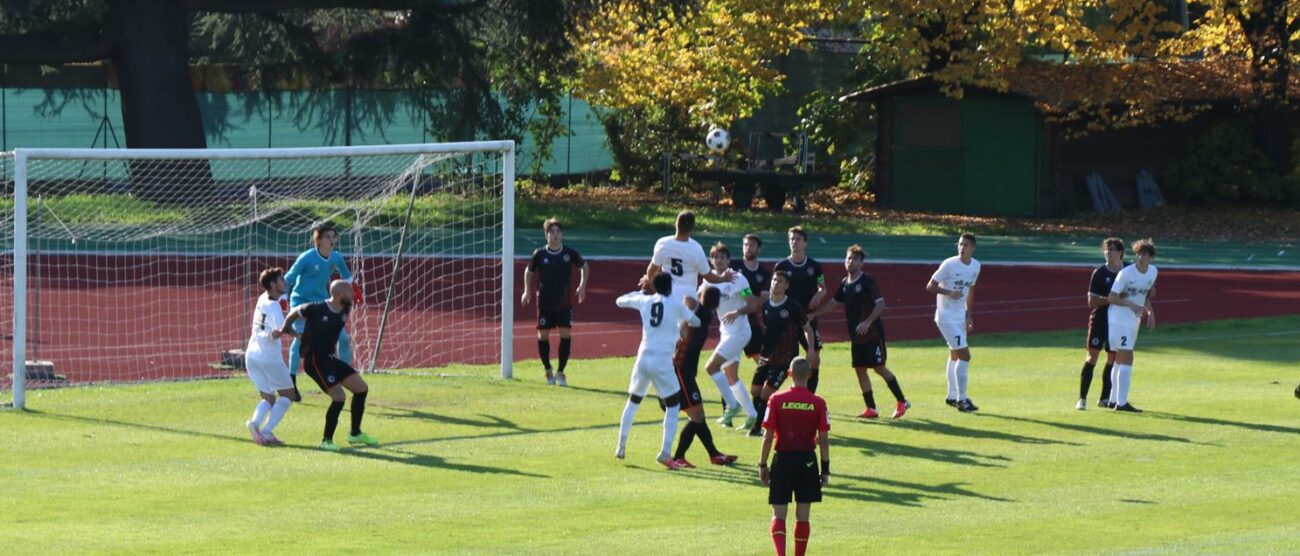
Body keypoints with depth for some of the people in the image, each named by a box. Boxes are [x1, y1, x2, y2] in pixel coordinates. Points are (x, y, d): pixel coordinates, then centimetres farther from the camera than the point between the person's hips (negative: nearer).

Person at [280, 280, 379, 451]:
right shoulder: (316, 309, -20)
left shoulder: (345, 310, 0)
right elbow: (294, 313, -2)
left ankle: (355, 434, 23)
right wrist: (285, 329, 14)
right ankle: (326, 440, -2)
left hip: (330, 358, 8)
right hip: (314, 360, -8)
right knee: (339, 397, -17)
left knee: (361, 388, 7)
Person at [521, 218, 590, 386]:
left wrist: (582, 286, 6)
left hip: (564, 301, 0)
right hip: (545, 301, 0)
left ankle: (561, 372, 5)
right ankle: (548, 371, 18)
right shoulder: (540, 254, -4)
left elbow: (584, 267, 16)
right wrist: (527, 291, 3)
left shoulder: (569, 253, -2)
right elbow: (529, 271, 12)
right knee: (543, 335, 1)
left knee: (565, 334, -7)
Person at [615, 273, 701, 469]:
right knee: (673, 405, 6)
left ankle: (621, 447, 23)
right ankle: (665, 453, -7)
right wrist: (682, 322, 33)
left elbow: (620, 301, 25)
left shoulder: (644, 301, 8)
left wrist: (640, 292, 39)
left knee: (633, 401, 22)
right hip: (663, 362, -4)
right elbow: (695, 322, 12)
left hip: (643, 358, 4)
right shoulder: (675, 305, -1)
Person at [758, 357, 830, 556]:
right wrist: (825, 468, 5)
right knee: (803, 515, 11)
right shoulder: (818, 403, -4)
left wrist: (763, 465, 3)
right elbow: (824, 439, -3)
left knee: (778, 515, 3)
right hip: (807, 460, 1)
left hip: (783, 459, -1)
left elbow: (768, 437, -6)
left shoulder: (777, 400, -6)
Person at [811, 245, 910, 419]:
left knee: (879, 367, -7)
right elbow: (834, 303, 23)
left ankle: (901, 402, 3)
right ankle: (871, 409, 10)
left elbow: (881, 304, -16)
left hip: (872, 334, -7)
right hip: (856, 336, 7)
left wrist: (868, 322, -24)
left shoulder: (867, 281, -11)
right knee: (860, 369, 5)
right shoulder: (845, 283, 10)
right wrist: (814, 314, 21)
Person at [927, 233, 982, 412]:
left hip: (961, 316, 7)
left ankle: (952, 396, 27)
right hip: (946, 315, -7)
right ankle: (961, 399, -9)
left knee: (955, 355, 16)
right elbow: (930, 286, -12)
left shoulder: (975, 266, 4)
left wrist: (969, 315, 14)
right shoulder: (949, 264, -16)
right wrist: (950, 293, -26)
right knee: (964, 355, -13)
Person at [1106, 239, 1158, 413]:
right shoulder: (1126, 273, -18)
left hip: (1134, 320, 8)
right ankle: (1122, 403, -17)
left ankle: (1114, 399, 22)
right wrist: (1130, 304, -30)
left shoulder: (1153, 272, 4)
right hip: (1119, 319, -8)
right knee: (1126, 359, -15)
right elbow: (1111, 298, -17)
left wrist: (1149, 311, 5)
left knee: (1121, 360, 14)